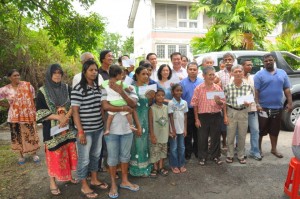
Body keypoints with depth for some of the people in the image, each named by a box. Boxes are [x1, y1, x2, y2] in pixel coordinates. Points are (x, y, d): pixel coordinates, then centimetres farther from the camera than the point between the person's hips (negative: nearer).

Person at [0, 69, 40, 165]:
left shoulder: (27, 85, -4)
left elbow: (33, 96, 7)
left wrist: (33, 109, 3)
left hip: (28, 115, 0)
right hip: (15, 117, 0)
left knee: (31, 134, 6)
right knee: (18, 135, 10)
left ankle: (34, 154, 23)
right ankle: (21, 155, 27)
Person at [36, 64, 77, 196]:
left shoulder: (67, 88, 3)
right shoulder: (42, 91, -5)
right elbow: (40, 112, -7)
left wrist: (66, 117, -17)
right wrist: (58, 117, -18)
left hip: (68, 127, 3)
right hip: (52, 129, -3)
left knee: (69, 152, 12)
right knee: (54, 155, 5)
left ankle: (69, 176, 32)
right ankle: (52, 183, 21)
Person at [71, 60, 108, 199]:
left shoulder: (98, 87, 7)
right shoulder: (78, 89, -14)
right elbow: (75, 111, -15)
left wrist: (105, 124, 12)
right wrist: (80, 131, -17)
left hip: (98, 128, 7)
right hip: (85, 130, -6)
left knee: (96, 155, 19)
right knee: (84, 158, 8)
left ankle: (94, 180, 39)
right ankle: (84, 186, 26)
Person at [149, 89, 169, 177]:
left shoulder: (166, 107, 3)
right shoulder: (152, 108, -11)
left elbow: (168, 120, 9)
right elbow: (150, 122, -11)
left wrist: (169, 131, 9)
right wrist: (152, 135, -13)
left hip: (164, 135, 5)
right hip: (156, 135, -5)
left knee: (163, 151, 14)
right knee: (155, 152, 5)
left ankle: (161, 167, 29)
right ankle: (155, 168, 22)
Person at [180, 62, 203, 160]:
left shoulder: (202, 82, 2)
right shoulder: (183, 82, -1)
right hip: (188, 111, -1)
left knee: (197, 132, 14)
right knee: (188, 133, 9)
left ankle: (197, 151, 31)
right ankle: (188, 152, 22)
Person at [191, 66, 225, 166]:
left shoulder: (218, 88, 2)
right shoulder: (198, 88, -4)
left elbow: (223, 103, 6)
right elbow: (195, 104, -3)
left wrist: (218, 101, -18)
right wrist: (196, 119, -5)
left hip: (216, 116, 2)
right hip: (203, 116, -2)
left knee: (216, 137, 12)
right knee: (202, 138, 8)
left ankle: (215, 156, 29)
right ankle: (202, 157, 24)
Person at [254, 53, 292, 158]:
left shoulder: (282, 73, 10)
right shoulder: (259, 74, -5)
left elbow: (287, 89, 10)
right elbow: (256, 91, -10)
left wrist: (289, 103, 2)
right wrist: (257, 104, -19)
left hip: (278, 107, 4)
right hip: (263, 108, -4)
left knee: (275, 130, 14)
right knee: (261, 130, 5)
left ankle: (274, 149, 29)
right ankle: (259, 149, 19)